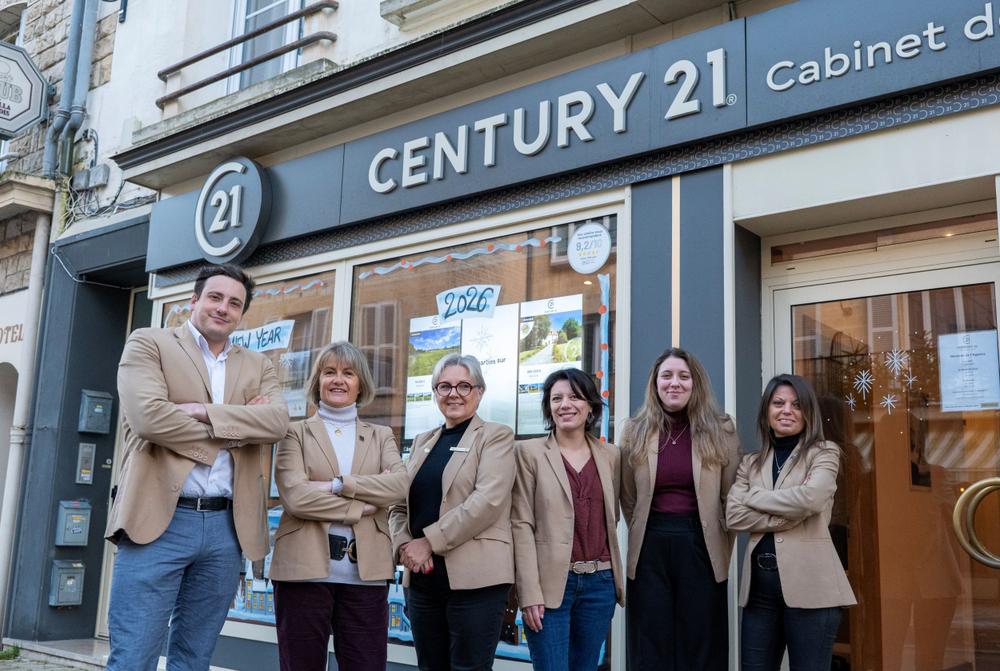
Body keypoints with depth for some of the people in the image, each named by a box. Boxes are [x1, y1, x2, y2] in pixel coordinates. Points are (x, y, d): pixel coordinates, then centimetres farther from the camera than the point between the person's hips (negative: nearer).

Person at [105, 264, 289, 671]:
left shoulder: (257, 366, 16)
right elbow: (149, 415, -13)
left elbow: (277, 421, -3)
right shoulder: (148, 343, 4)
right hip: (160, 519, -4)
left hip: (227, 526, 4)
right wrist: (236, 428, -8)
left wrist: (203, 412, -13)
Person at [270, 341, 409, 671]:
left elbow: (399, 483, -5)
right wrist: (360, 507, -8)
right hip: (305, 569, -2)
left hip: (365, 571, 2)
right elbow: (295, 495, -9)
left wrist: (338, 485, -13)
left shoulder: (381, 436, 15)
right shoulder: (295, 432, 7)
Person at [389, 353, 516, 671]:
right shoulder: (422, 442, 17)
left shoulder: (496, 436, -1)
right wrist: (404, 545, -6)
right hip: (422, 577, 6)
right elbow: (399, 504, 14)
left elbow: (488, 500, -15)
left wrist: (429, 542, -16)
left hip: (474, 576, -6)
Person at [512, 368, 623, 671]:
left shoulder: (611, 455, 10)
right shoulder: (529, 452, -2)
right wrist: (529, 591, -13)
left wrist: (617, 579, 9)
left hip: (600, 582, 4)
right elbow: (522, 524, -6)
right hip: (549, 583, -4)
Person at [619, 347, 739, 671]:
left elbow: (731, 497, 4)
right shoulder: (635, 432, 3)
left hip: (702, 546, -1)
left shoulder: (721, 431, 1)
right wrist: (648, 533, 9)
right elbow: (628, 499, 10)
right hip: (650, 547, 1)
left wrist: (722, 547, 4)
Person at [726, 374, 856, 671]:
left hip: (808, 582, -4)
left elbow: (811, 498, -17)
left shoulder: (824, 453, 3)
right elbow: (734, 516, -1)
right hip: (759, 582, 4)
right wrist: (788, 518, -11)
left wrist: (755, 497, -4)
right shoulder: (751, 462, 13)